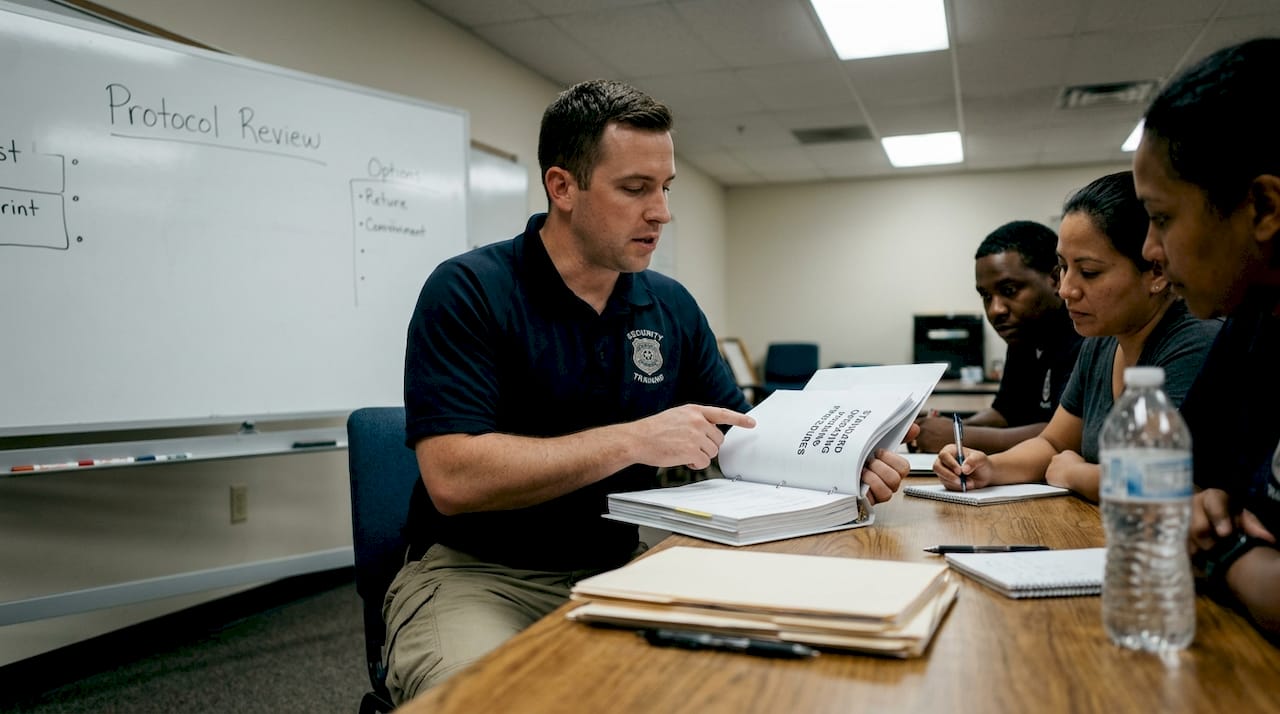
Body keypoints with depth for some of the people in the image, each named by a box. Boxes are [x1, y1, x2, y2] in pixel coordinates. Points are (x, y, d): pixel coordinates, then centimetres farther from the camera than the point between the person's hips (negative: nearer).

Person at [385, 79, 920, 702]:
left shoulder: (672, 307, 6)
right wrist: (634, 440, -23)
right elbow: (453, 479, -22)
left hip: (617, 567, 6)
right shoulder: (468, 291, -12)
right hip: (476, 574, -5)